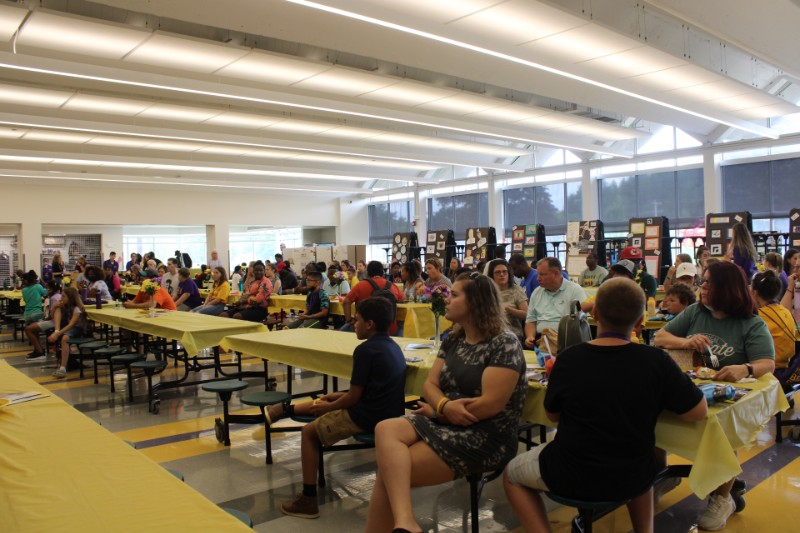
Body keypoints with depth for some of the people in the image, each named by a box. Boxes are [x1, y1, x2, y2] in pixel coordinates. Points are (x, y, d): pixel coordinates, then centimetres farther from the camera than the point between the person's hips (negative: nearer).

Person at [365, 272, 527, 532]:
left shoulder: (504, 344, -11)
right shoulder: (453, 339, 14)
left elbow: (491, 404, -18)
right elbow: (430, 384, 8)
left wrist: (439, 411, -9)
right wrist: (445, 406, -16)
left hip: (485, 438, -7)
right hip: (444, 422, 8)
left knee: (390, 470, -22)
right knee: (385, 429, -25)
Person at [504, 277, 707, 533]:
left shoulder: (568, 359, -18)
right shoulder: (657, 361, -17)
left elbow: (552, 414, -2)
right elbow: (699, 412, -6)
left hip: (573, 478, -2)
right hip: (633, 478, 3)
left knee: (511, 474, 23)